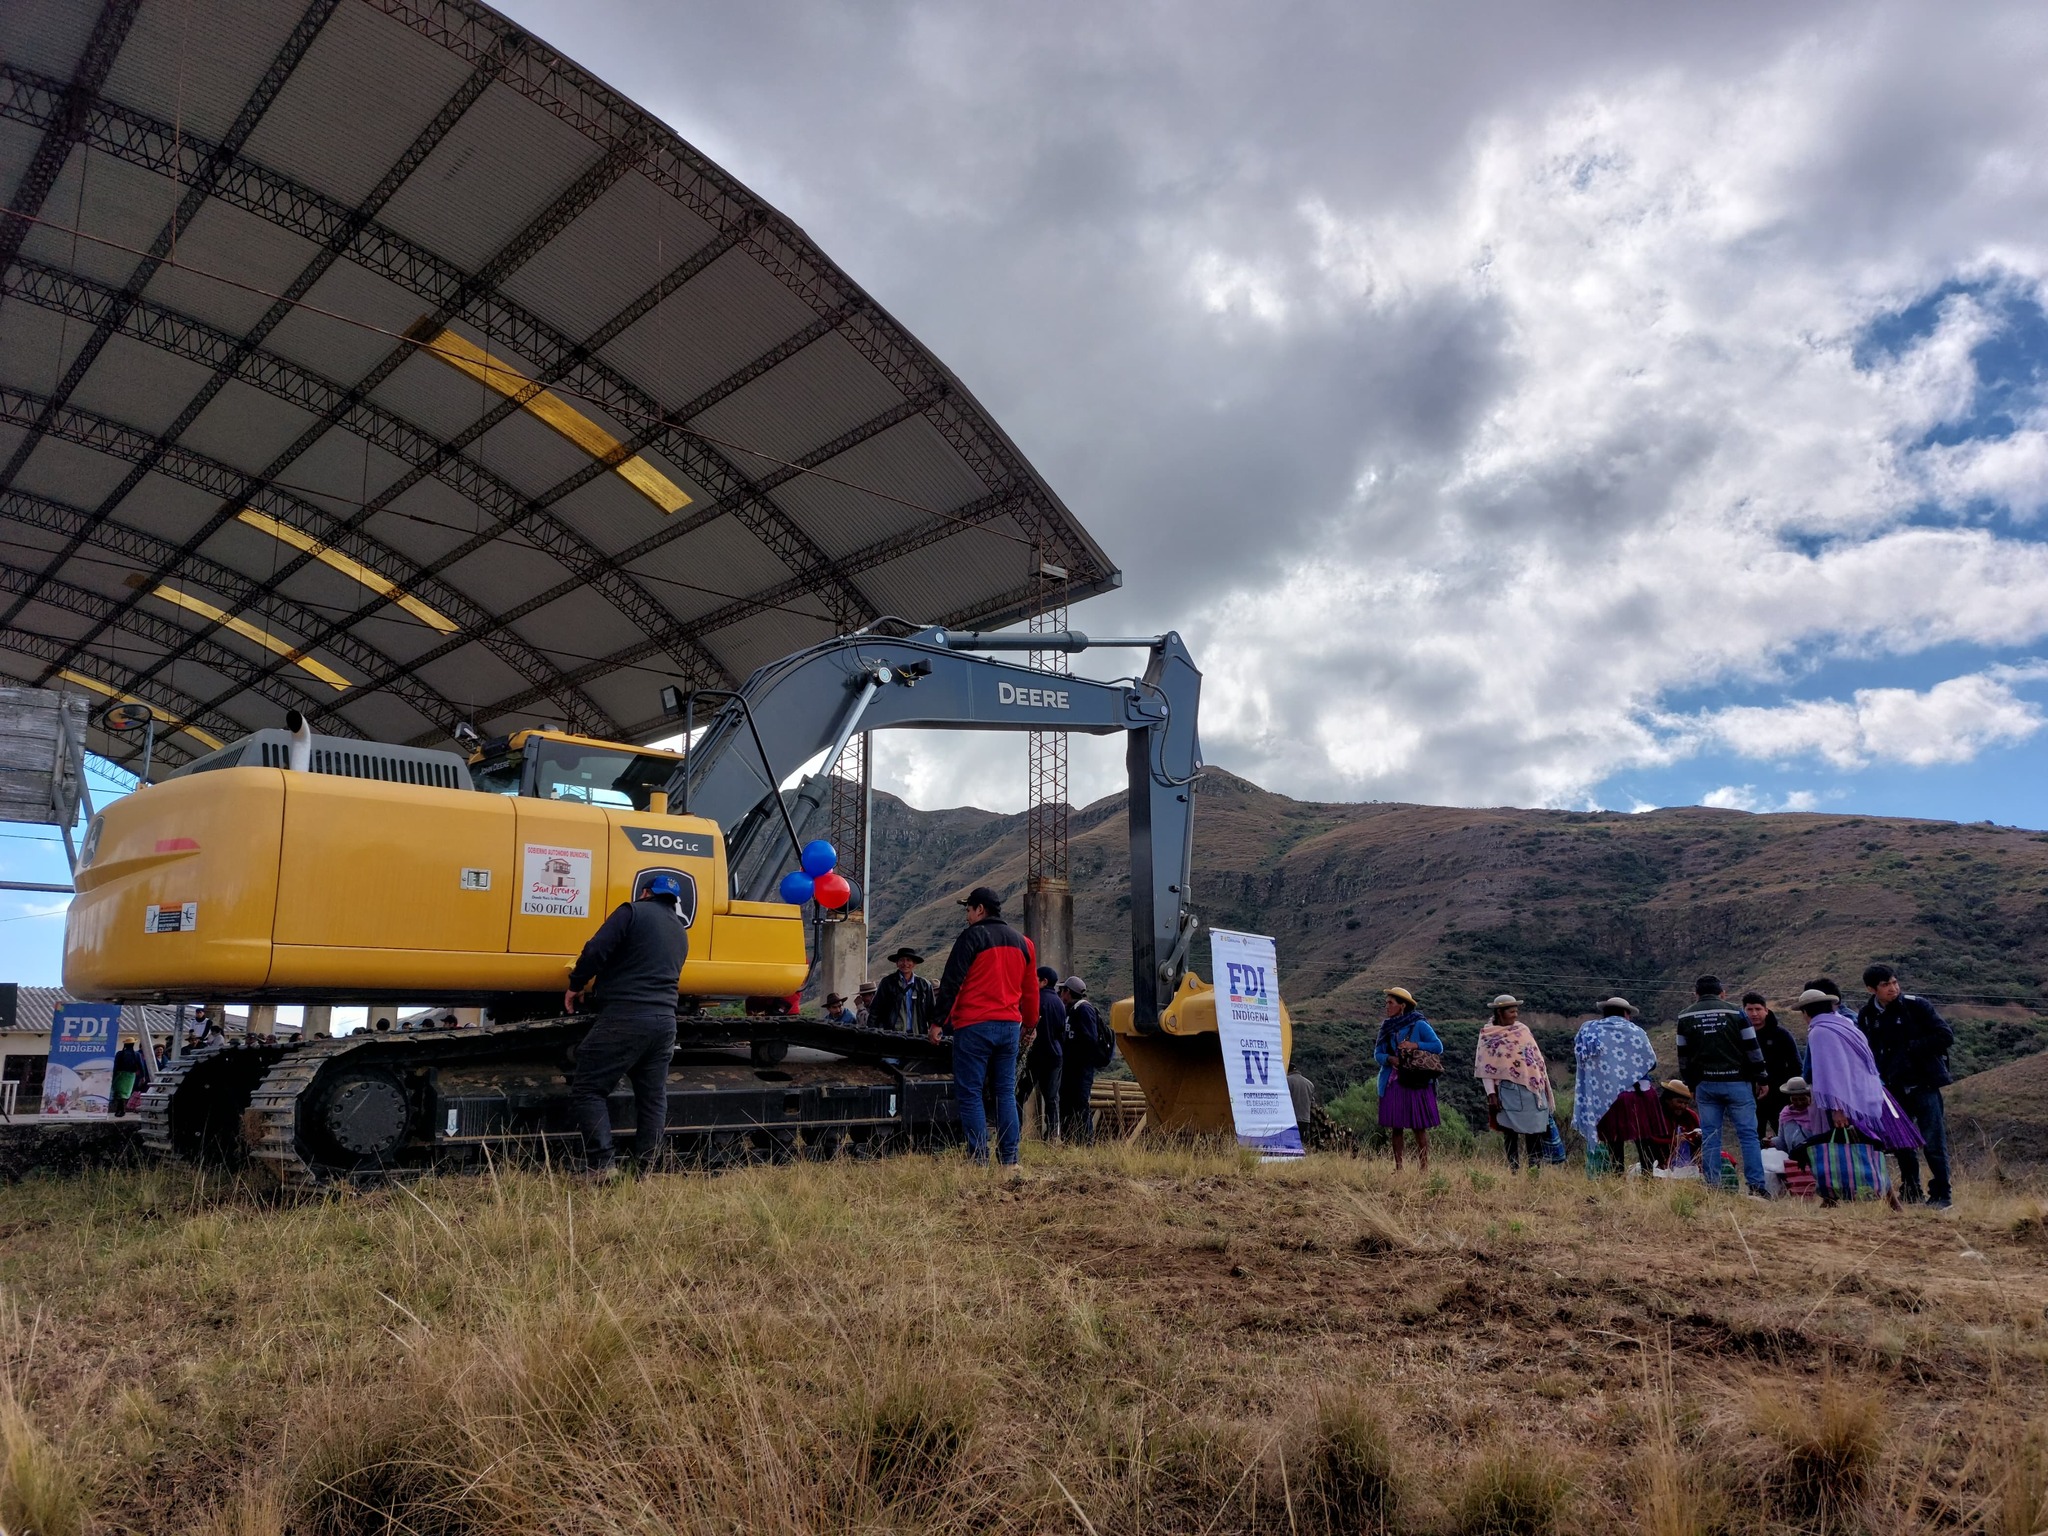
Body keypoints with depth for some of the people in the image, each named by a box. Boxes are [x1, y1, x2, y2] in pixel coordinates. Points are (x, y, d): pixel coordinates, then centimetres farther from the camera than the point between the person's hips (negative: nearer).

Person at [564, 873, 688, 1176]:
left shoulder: (633, 912, -2)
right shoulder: (681, 933, 20)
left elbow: (596, 950, -12)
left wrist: (576, 986, 2)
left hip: (624, 1018, -7)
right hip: (665, 1021, 7)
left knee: (587, 1090, 1)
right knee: (653, 1099, 14)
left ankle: (602, 1166, -8)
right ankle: (645, 1170, 15)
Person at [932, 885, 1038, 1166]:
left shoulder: (972, 936, -5)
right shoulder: (1022, 942, 14)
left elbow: (951, 982, -9)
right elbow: (1031, 989, 20)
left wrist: (938, 1022, -5)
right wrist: (1030, 1024, 29)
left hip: (974, 1027, -6)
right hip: (1010, 1027, 6)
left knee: (969, 1093, 0)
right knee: (1006, 1093, 10)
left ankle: (979, 1159, -4)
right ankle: (1009, 1159, 7)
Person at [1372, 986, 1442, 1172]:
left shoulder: (1419, 1025, -4)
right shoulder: (1386, 1027, 11)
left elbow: (1438, 1047, -5)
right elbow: (1377, 1054, 9)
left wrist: (1415, 1045, -17)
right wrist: (1389, 1059, -12)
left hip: (1417, 1083, -5)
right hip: (1392, 1083, 5)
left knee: (1419, 1126, -2)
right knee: (1394, 1126, 6)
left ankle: (1424, 1166, 5)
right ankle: (1398, 1167, 13)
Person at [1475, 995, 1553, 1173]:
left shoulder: (1522, 1029, 9)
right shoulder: (1487, 1035, -1)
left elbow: (1536, 1056, 14)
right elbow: (1486, 1066, -1)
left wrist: (1544, 1083, 12)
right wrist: (1491, 1093, -6)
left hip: (1531, 1087, 3)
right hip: (1508, 1090, -3)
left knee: (1533, 1128, 0)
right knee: (1510, 1130, 2)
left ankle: (1535, 1167, 4)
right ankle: (1513, 1169, 8)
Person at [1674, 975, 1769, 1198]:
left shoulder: (1685, 1017, 6)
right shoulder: (1736, 1013, -1)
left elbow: (1683, 1057, 10)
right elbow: (1753, 1050, 0)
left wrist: (1691, 1086, 18)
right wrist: (1760, 1079, 9)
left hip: (1705, 1085, 2)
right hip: (1737, 1082, -2)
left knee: (1709, 1137, 4)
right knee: (1748, 1134, 2)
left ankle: (1712, 1188, 2)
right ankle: (1756, 1186, -2)